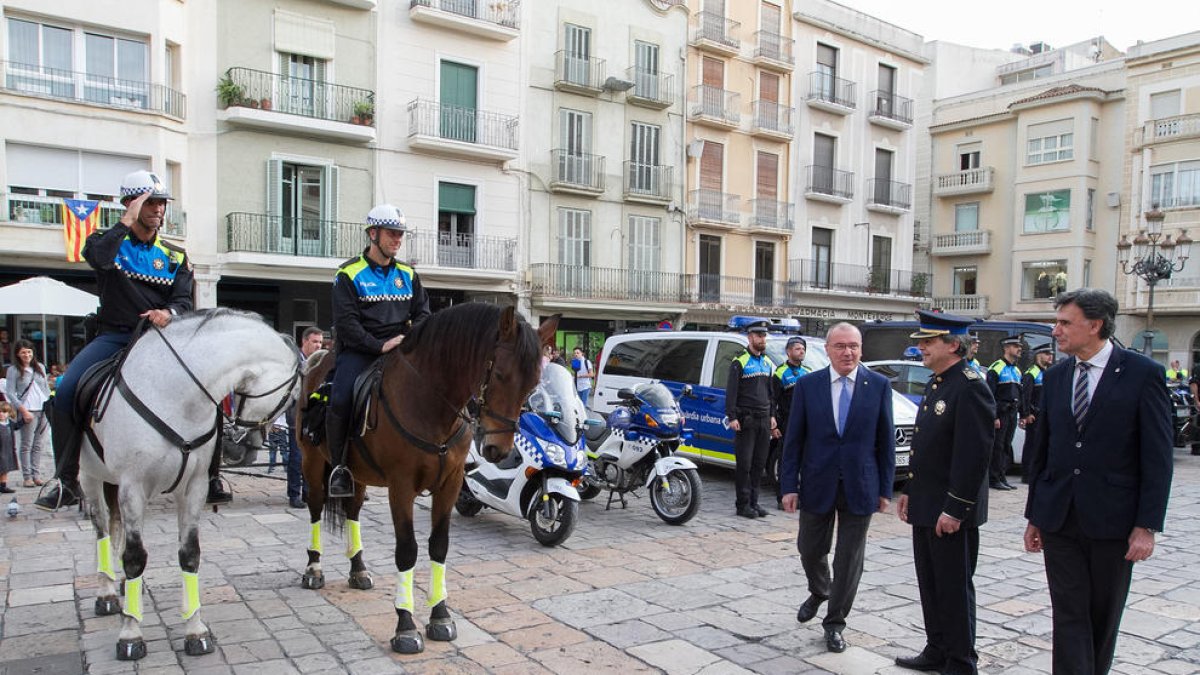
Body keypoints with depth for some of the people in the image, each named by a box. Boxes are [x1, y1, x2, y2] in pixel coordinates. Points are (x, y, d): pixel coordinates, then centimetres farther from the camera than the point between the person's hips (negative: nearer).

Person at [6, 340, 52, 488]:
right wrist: (23, 410, -13)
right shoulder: (13, 370, -1)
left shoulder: (40, 367, 13)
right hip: (27, 411, -4)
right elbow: (10, 393, -5)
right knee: (27, 445, -2)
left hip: (44, 410, 4)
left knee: (39, 444, 6)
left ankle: (36, 474, 10)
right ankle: (27, 476, 2)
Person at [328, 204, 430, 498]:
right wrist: (379, 346, -19)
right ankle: (339, 465, -7)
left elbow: (422, 313, 12)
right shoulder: (349, 273, 0)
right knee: (340, 399, -26)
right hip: (358, 350, -4)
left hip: (400, 348, 4)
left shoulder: (407, 274, 15)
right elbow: (346, 322, -8)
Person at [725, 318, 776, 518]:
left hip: (764, 420, 6)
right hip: (746, 420, -6)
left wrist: (772, 415, 16)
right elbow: (731, 392, -8)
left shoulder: (767, 363, 17)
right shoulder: (739, 362, -4)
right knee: (744, 463, -4)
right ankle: (743, 504, 2)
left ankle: (753, 502, 16)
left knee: (759, 463, 8)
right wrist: (732, 417, -14)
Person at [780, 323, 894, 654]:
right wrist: (789, 486, -5)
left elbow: (885, 440, 1)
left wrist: (885, 489, -1)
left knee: (849, 559, 7)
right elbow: (793, 439, -1)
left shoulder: (879, 385, -3)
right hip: (817, 484, 1)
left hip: (860, 487, -1)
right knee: (810, 551, 14)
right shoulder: (807, 385, -2)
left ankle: (835, 623, 25)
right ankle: (819, 593, 46)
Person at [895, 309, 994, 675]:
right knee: (930, 583, 17)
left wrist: (955, 508, -21)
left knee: (954, 588, 3)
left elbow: (975, 454, -22)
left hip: (951, 511, -9)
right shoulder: (935, 384, 13)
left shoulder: (970, 388, -17)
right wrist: (909, 491, 17)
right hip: (925, 506, 9)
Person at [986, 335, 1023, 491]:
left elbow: (1020, 394, 21)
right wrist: (994, 417, -17)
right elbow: (990, 395, -13)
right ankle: (993, 479, -1)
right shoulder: (996, 368, -8)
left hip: (1012, 414, 8)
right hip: (1000, 414, -8)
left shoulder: (1017, 370, 18)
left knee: (1006, 446, 11)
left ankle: (1002, 477, 16)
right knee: (996, 447, -5)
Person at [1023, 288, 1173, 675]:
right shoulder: (1055, 377, 7)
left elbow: (1158, 457, -8)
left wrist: (1147, 525, -12)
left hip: (1112, 519, -3)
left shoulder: (1143, 374, -6)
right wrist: (1034, 515, 11)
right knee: (1069, 614, 3)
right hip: (1059, 519, 3)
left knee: (1104, 617, 13)